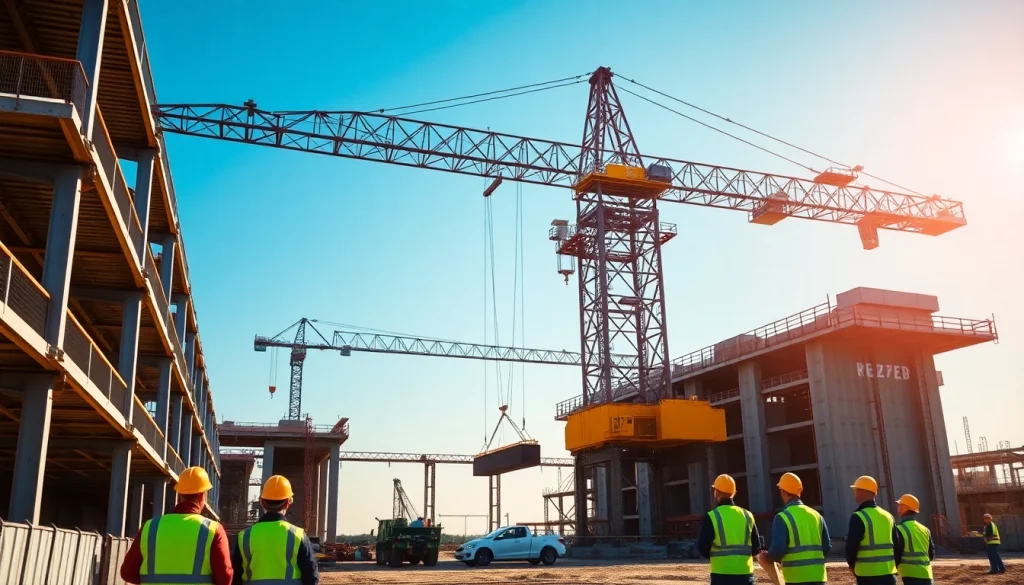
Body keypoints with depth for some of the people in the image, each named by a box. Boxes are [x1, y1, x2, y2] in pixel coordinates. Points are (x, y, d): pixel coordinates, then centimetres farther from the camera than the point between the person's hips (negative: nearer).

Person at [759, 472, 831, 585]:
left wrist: (766, 557, 5)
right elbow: (827, 547, 10)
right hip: (818, 576, 6)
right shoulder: (816, 515, 8)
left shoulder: (783, 517, -10)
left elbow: (777, 550, -15)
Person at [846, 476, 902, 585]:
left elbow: (851, 545, -13)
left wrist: (852, 564, 5)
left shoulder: (858, 517, -11)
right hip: (888, 573, 7)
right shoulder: (888, 516, 10)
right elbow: (898, 546, 12)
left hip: (868, 574, -7)